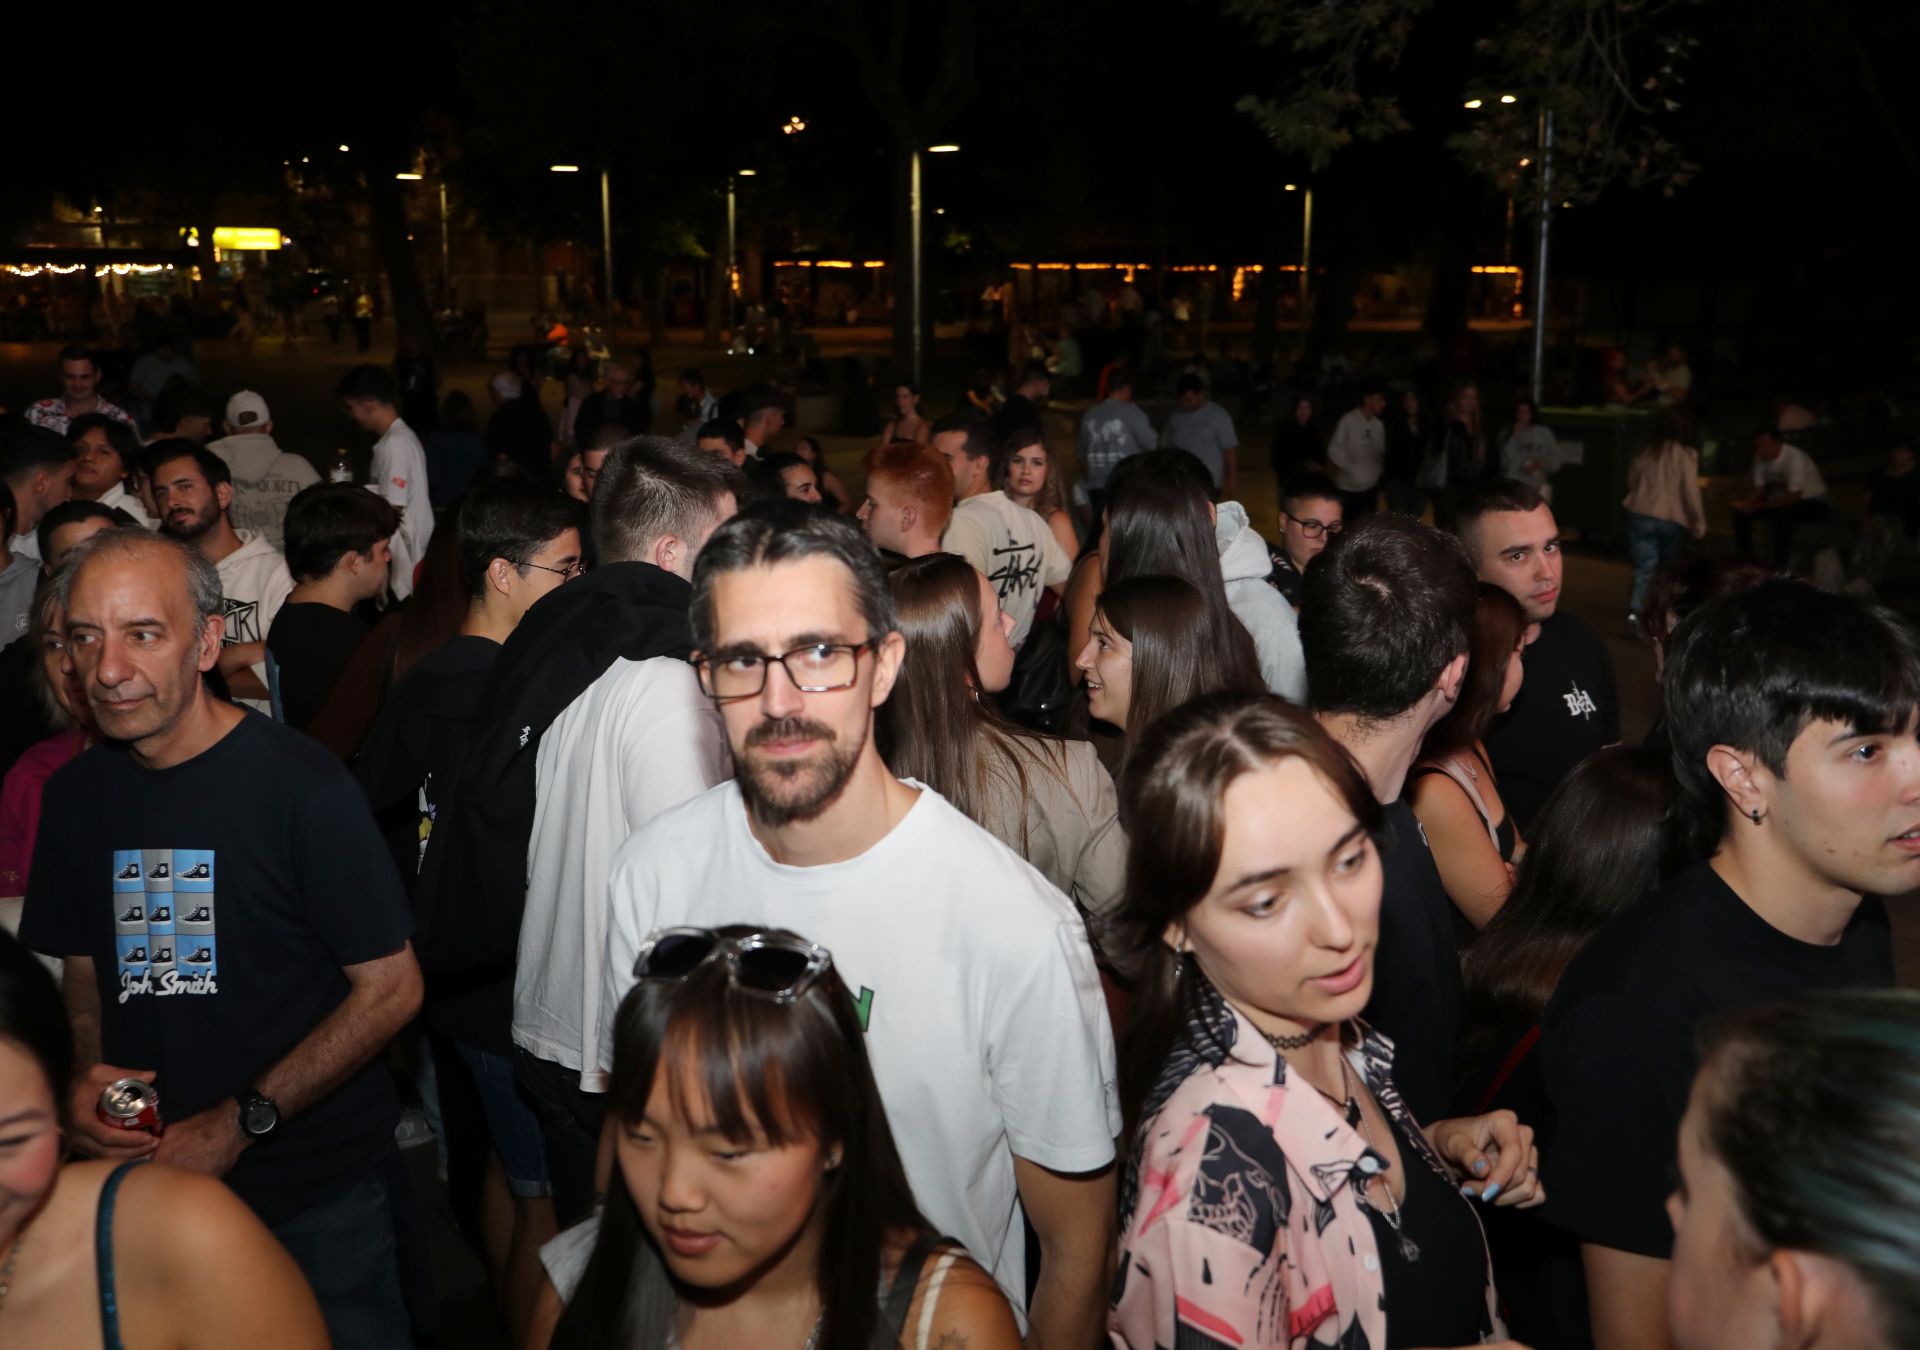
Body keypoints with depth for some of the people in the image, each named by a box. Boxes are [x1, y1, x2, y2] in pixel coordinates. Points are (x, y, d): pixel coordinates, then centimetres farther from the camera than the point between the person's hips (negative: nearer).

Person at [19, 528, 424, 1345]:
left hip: (316, 1186, -5)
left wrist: (239, 1125, -19)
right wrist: (80, 1079, -8)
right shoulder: (77, 794, 0)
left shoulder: (301, 787, -18)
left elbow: (391, 988, -16)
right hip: (149, 1177, 5)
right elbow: (83, 968, 12)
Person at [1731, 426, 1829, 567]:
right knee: (1741, 511, -9)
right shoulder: (1760, 457, -8)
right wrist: (1744, 501, -24)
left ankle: (1782, 567, -29)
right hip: (1782, 501, 7)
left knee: (1783, 514, -38)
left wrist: (1759, 506, -36)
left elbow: (1794, 496, -31)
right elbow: (1759, 489, -1)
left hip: (1812, 503, -7)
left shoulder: (1794, 457, -29)